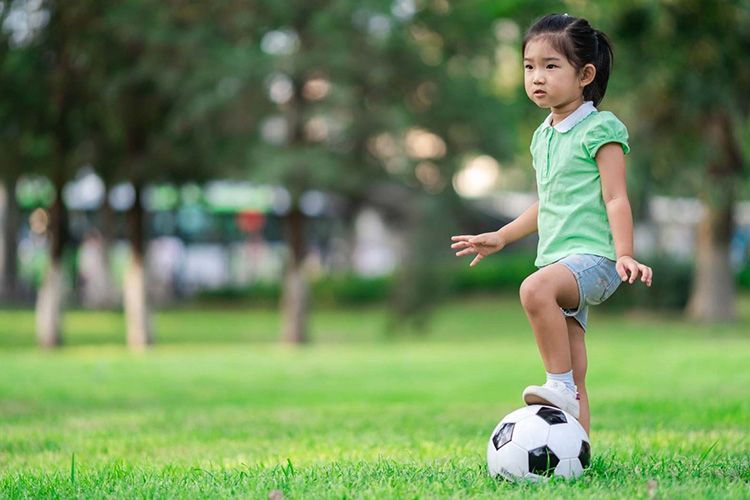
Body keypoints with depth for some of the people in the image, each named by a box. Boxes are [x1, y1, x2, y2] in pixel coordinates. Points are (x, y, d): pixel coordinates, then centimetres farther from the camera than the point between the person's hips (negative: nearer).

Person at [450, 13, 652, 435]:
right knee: (574, 377, 5)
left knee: (535, 289, -36)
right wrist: (501, 237, 30)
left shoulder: (600, 129, -5)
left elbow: (615, 199, -11)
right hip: (559, 263, 8)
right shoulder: (543, 137, 18)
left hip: (593, 257, -8)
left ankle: (560, 384, -27)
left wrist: (625, 255, -22)